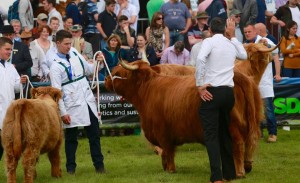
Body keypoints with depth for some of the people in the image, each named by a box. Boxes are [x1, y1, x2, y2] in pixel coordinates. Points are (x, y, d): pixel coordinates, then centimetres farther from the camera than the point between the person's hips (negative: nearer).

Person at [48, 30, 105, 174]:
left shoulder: (74, 53, 5)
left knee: (94, 134, 9)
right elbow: (56, 90, -13)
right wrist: (62, 112, -15)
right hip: (72, 105, -6)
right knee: (71, 137, 5)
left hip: (88, 101, 6)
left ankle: (99, 165, 16)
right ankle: (70, 167, 14)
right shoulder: (55, 65, -13)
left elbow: (87, 70, 17)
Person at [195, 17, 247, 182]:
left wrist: (199, 85, -17)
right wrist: (233, 36, 35)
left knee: (211, 135, -6)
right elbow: (244, 55, 36)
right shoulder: (232, 44, 13)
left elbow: (200, 59, -23)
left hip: (211, 92, -5)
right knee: (225, 133, 20)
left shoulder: (209, 41, -4)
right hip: (229, 92, 5)